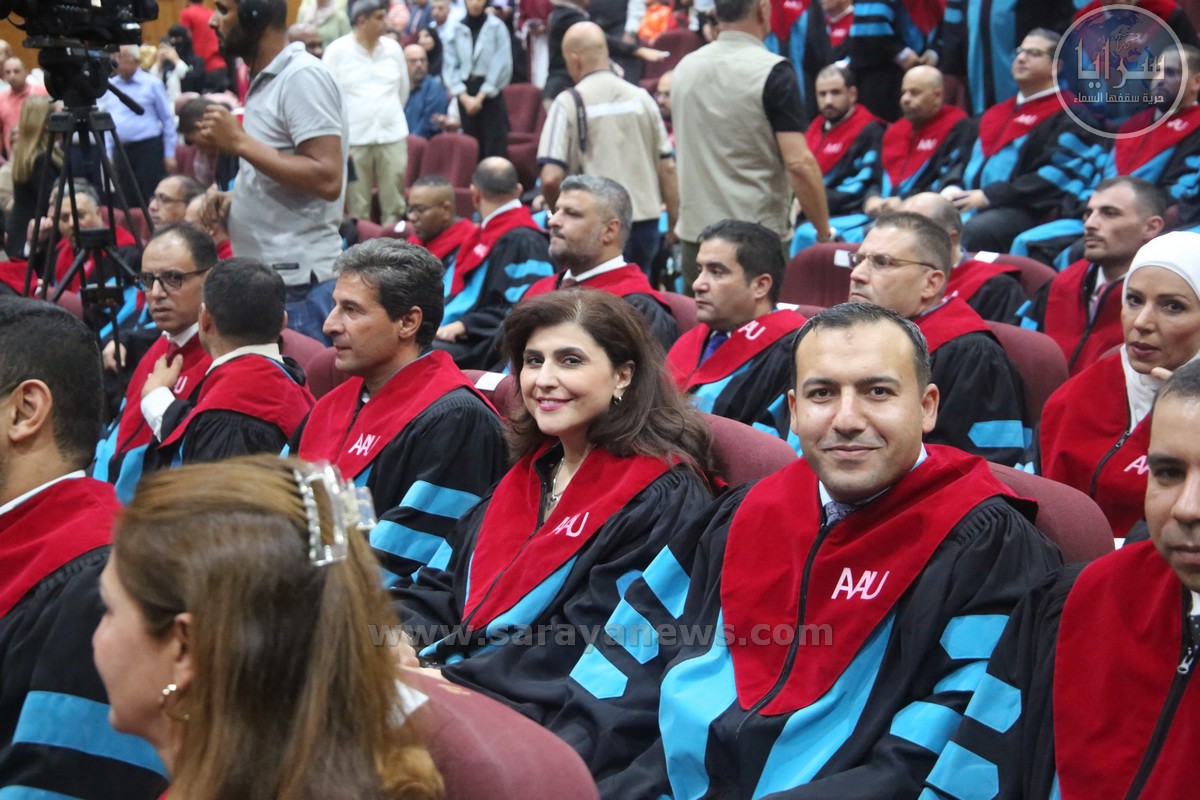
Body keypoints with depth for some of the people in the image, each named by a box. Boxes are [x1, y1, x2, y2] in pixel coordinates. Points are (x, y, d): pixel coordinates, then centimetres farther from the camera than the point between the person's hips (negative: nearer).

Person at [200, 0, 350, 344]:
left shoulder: (303, 77, -13)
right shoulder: (266, 80, 15)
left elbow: (327, 179, -22)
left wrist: (240, 142, -18)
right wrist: (237, 197, 7)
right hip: (263, 279, 9)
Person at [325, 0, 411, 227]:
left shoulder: (393, 48, 5)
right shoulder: (337, 50, -4)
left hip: (393, 136, 3)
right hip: (354, 138, -3)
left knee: (394, 203, 3)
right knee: (357, 205, 2)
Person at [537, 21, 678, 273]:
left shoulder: (569, 103, -6)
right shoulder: (641, 98, 6)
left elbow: (551, 177, -12)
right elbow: (667, 168, 7)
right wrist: (675, 222, 16)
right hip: (646, 220, 4)